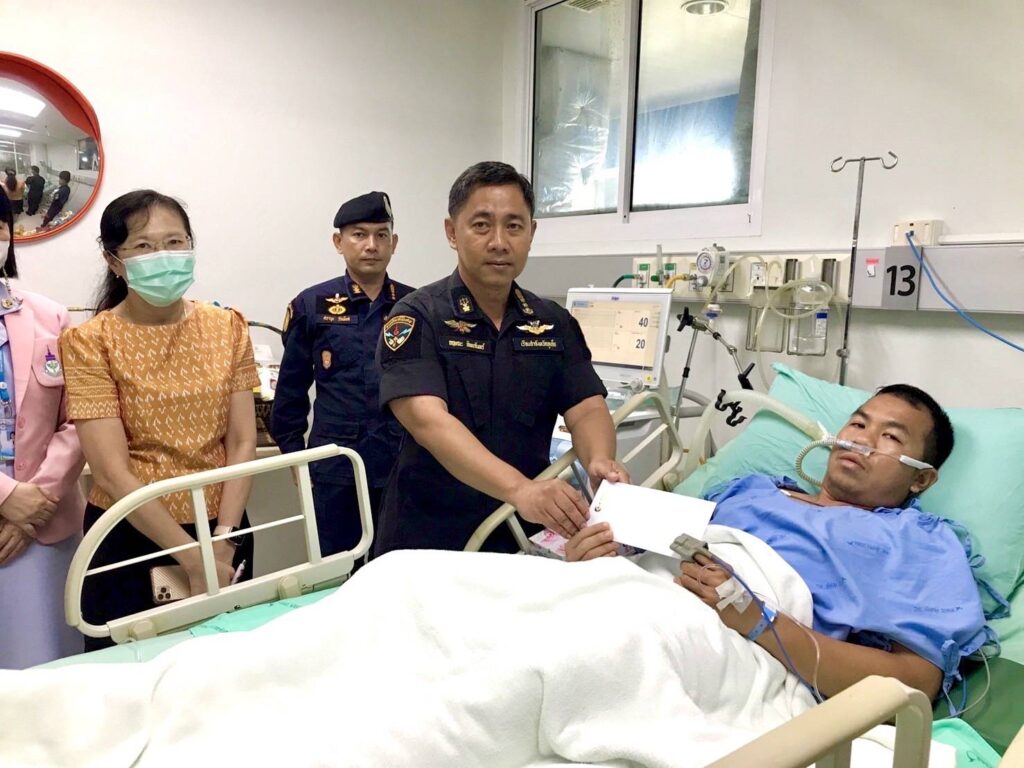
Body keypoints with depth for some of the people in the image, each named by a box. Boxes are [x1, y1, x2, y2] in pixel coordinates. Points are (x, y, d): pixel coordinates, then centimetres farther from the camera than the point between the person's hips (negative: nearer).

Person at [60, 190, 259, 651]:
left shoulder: (228, 328, -1)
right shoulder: (90, 342, -9)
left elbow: (242, 445, -3)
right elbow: (112, 474, -15)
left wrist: (222, 541, -12)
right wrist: (193, 557, -19)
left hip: (224, 529, 3)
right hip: (131, 539, -2)